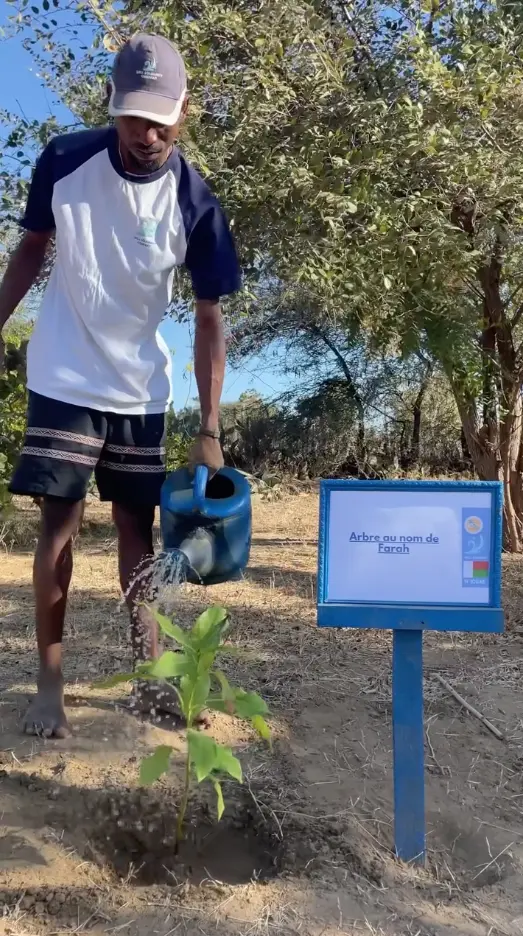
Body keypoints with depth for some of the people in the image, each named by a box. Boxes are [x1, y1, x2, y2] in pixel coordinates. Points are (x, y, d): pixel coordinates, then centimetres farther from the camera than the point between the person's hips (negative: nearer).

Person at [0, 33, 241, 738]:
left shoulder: (196, 203, -13)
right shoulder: (65, 161, -11)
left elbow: (210, 321, -9)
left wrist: (209, 431, -13)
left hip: (142, 389, 1)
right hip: (65, 380, -1)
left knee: (138, 525, 8)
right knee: (60, 522, -2)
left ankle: (148, 669, 20)